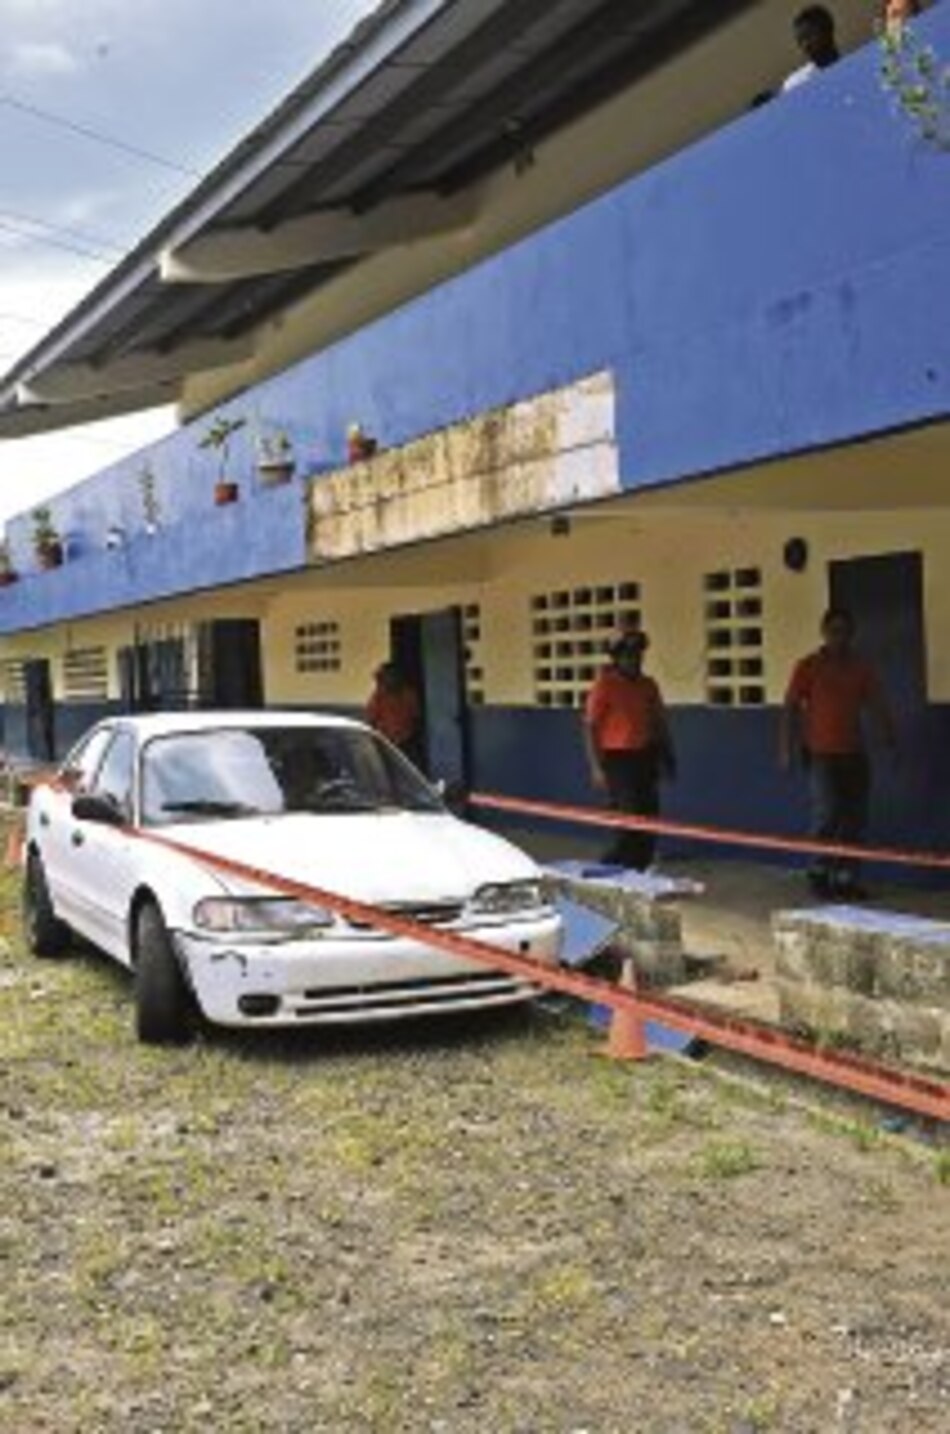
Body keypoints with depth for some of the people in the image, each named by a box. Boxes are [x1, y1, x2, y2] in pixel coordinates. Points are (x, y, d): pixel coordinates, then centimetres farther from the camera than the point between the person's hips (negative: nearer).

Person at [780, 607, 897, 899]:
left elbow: (877, 706, 9)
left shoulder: (861, 668, 10)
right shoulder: (809, 667, -1)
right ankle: (819, 872, 8)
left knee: (855, 820, 5)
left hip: (855, 754, 4)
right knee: (827, 813, -9)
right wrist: (786, 749, -10)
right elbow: (791, 708, -3)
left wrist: (889, 735, -6)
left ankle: (846, 878, 13)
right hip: (823, 754, -4)